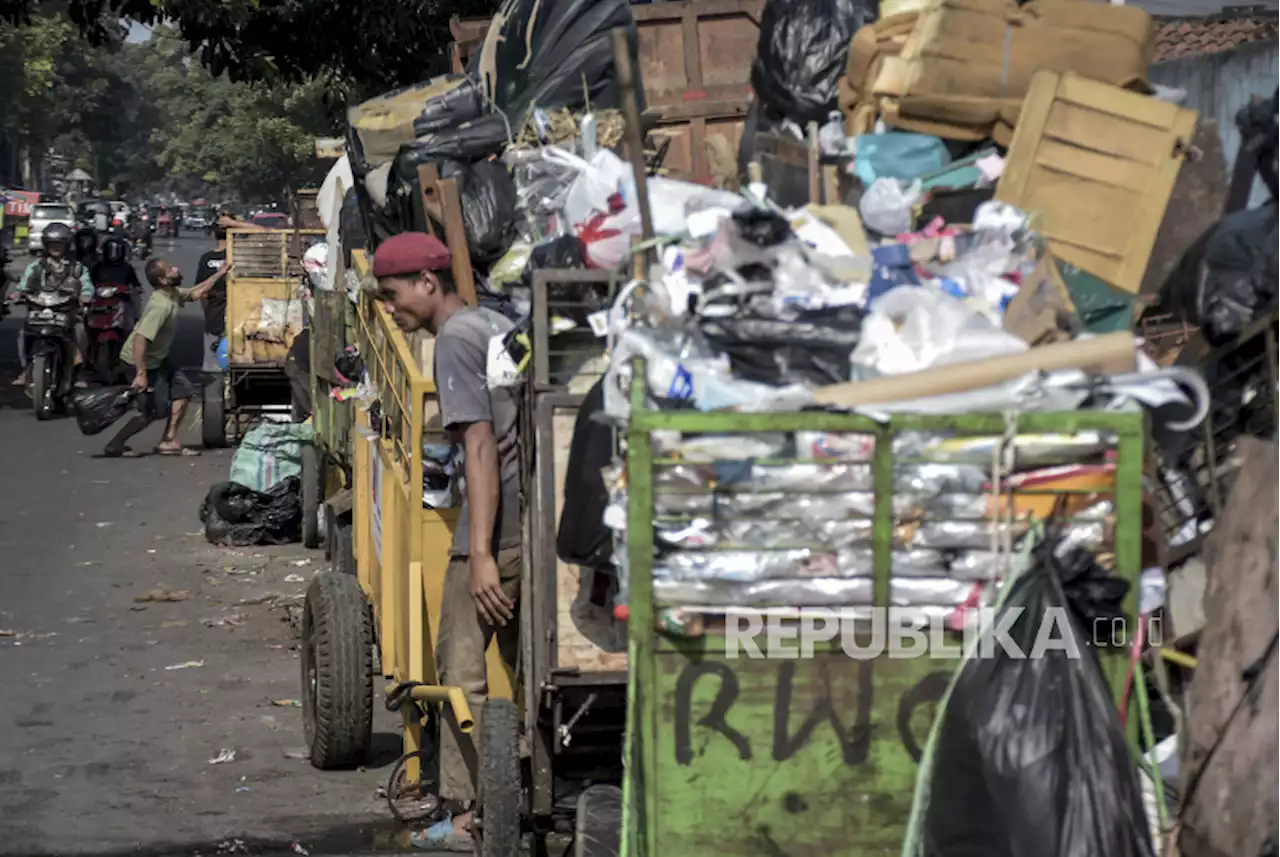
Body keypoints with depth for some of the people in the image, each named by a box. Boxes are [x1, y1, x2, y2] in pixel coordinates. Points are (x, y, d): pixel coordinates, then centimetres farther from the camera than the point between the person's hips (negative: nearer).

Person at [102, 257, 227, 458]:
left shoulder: (173, 293, -1)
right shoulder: (160, 306, -31)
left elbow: (196, 293, 20)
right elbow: (140, 339, -36)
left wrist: (219, 274, 15)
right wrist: (141, 374, -38)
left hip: (157, 358, 10)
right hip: (141, 360, -10)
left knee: (183, 389, 7)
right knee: (154, 409, -6)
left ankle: (169, 442, 10)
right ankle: (115, 445, 5)